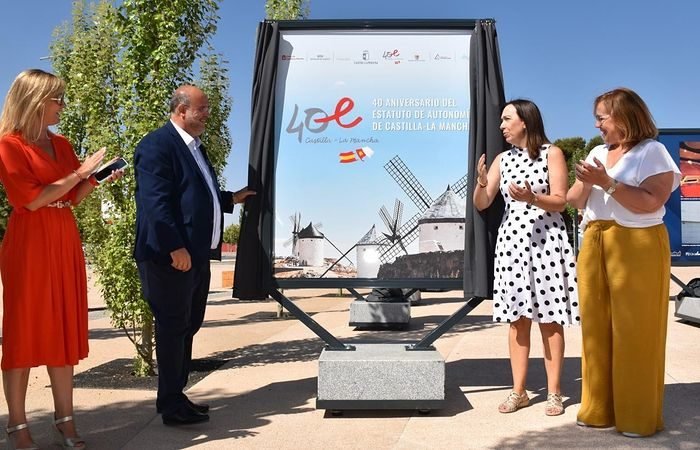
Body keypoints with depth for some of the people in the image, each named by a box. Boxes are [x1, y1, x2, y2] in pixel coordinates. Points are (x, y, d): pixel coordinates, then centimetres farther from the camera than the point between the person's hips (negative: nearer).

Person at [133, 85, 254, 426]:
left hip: (198, 255, 10)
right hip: (173, 256, -10)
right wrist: (175, 248, -25)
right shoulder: (157, 145, -12)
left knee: (187, 328, 15)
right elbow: (156, 202, -21)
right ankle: (172, 405, 12)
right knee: (172, 329, 0)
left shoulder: (194, 147, 19)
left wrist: (231, 199, 21)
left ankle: (176, 397, 28)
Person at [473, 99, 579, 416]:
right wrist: (481, 182, -14)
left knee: (549, 318, 0)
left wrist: (531, 198, -24)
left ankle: (554, 392, 9)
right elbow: (481, 204, 6)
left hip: (545, 241, -4)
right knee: (517, 318, 6)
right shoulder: (502, 159, 11)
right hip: (512, 241, 4)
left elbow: (560, 201, -7)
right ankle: (518, 391, 13)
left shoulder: (551, 153, -1)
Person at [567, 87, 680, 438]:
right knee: (597, 328, 7)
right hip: (594, 245, 6)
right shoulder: (598, 153, 15)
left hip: (637, 247, -6)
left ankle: (639, 416, 9)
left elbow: (652, 202, -15)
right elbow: (574, 201, 13)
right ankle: (599, 409, 17)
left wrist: (607, 183, -17)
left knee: (634, 331, -3)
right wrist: (586, 182, -6)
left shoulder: (651, 152, -3)